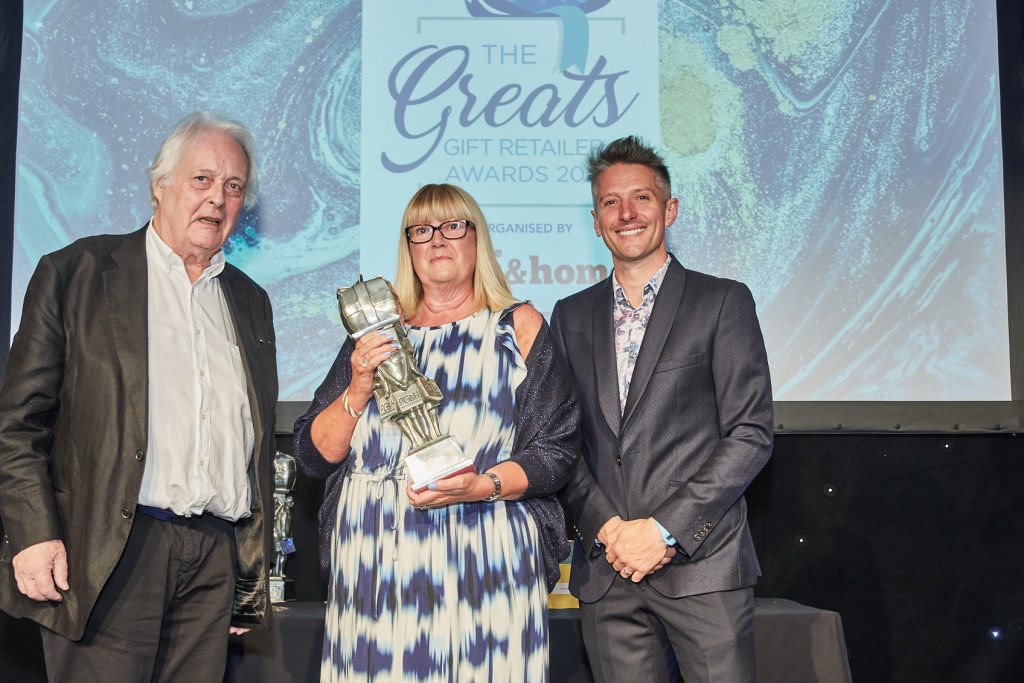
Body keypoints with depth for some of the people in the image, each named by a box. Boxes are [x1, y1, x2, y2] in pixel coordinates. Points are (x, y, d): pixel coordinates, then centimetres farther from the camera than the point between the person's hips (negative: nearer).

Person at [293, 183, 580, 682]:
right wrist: (357, 392, -7)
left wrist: (482, 486, -16)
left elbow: (557, 449, 0)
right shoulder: (374, 332, 14)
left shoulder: (519, 326, 8)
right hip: (373, 559, 2)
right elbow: (314, 456, 10)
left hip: (482, 558, -2)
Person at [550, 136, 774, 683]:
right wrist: (606, 529, -5)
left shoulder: (723, 302, 3)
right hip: (604, 572, 3)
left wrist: (664, 529, -10)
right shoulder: (571, 316, 13)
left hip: (702, 563, -2)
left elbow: (750, 435, -4)